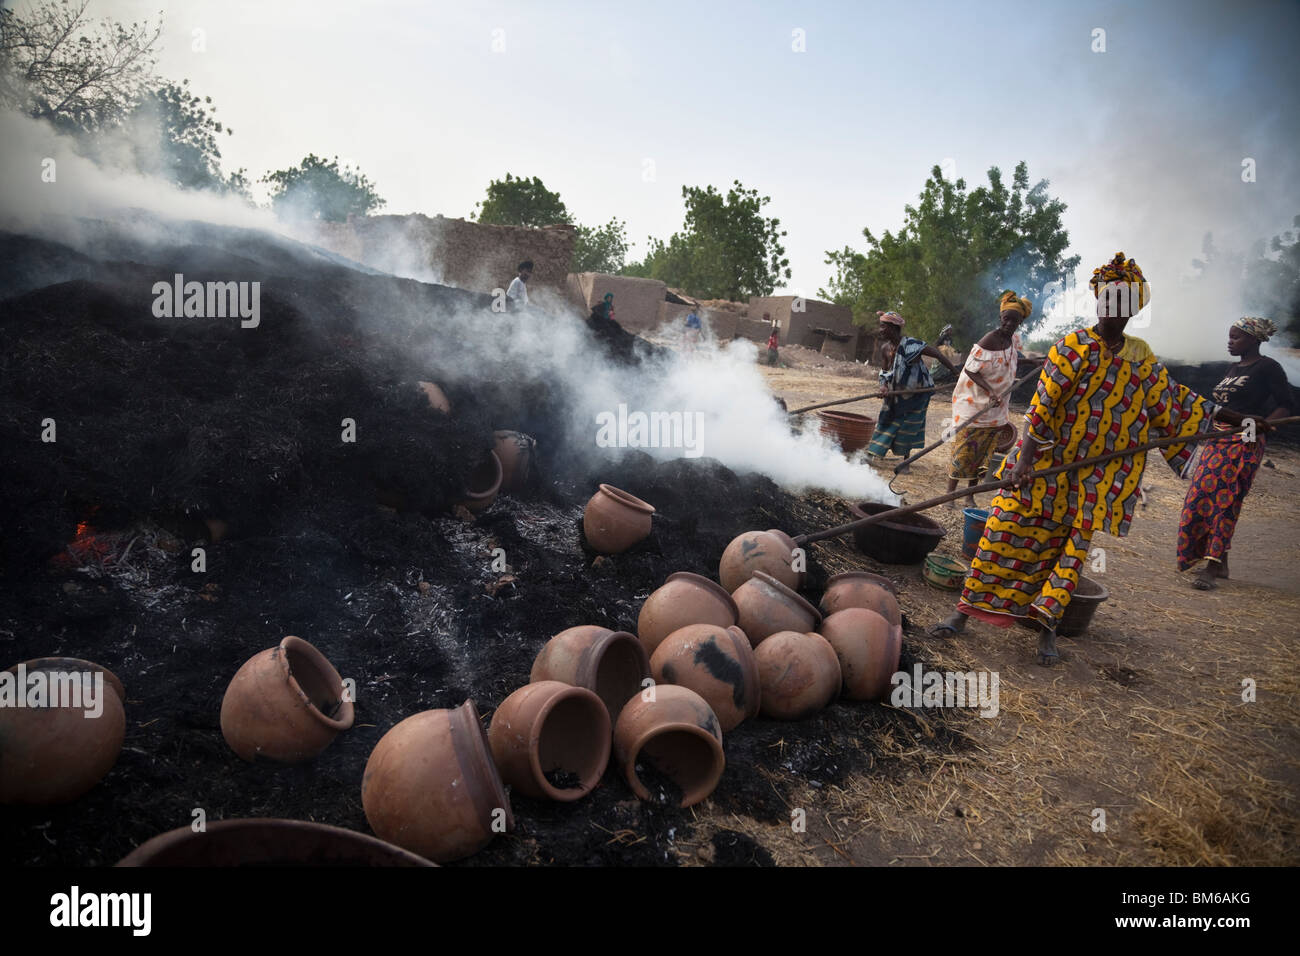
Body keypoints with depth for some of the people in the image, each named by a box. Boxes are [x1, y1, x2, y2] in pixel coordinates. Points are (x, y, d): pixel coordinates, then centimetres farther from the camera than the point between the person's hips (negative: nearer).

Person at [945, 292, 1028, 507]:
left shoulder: (1014, 340, 4)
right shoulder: (987, 343, -19)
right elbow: (970, 370, -18)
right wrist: (990, 391, -28)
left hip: (996, 408, 7)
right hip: (974, 403, -7)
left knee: (982, 453, 10)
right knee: (964, 450, -5)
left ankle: (970, 496, 18)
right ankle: (950, 493, 3)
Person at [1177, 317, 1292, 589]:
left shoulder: (1267, 368, -4)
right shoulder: (1234, 369, 18)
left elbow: (1285, 406, -7)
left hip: (1244, 444, -8)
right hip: (1217, 442, 8)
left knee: (1223, 501, -12)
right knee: (1201, 499, 4)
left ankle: (1212, 568, -11)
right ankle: (1220, 564, 13)